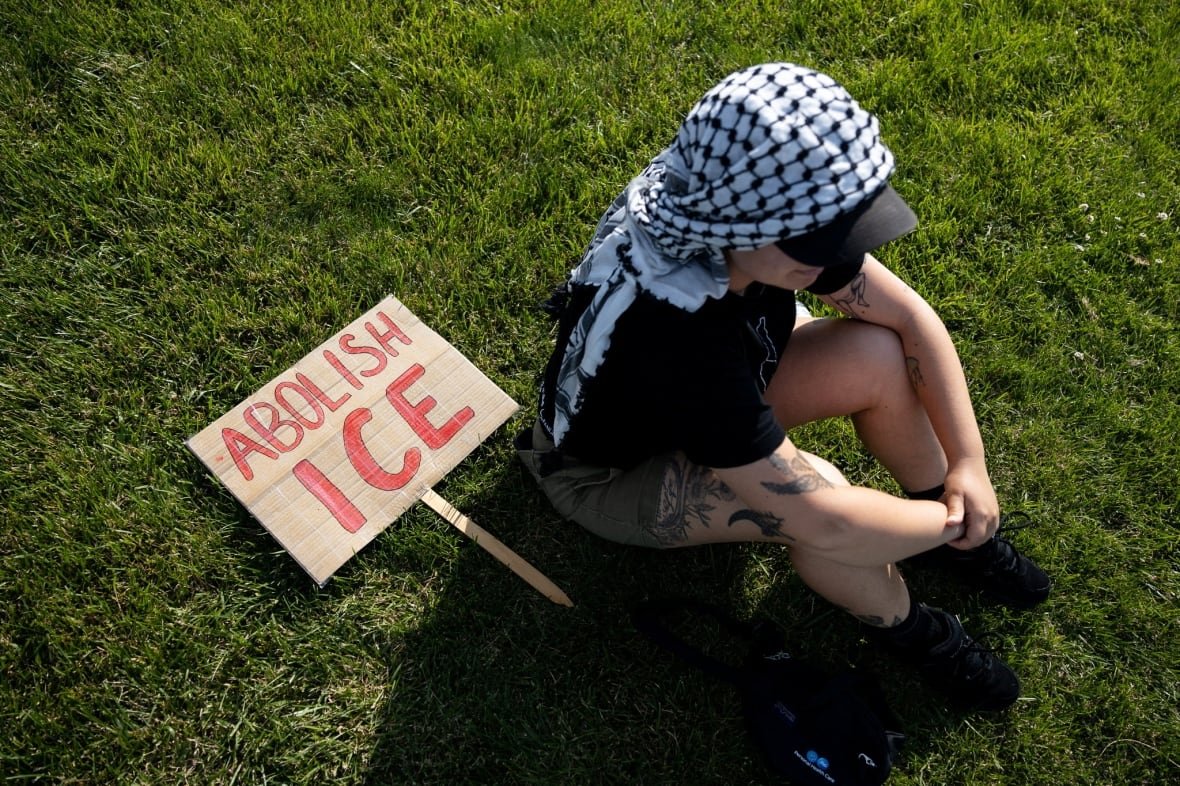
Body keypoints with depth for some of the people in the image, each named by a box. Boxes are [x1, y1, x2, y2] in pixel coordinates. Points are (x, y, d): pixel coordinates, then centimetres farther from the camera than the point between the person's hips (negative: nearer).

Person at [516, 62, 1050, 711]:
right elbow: (823, 521, -39)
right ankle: (900, 626, 2)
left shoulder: (780, 218, -21)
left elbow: (910, 316, -10)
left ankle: (945, 517, 11)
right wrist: (950, 521, -21)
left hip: (719, 398, 6)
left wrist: (970, 462, -14)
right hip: (608, 472, -6)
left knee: (881, 356, -15)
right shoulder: (671, 333, -43)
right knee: (817, 499, -31)